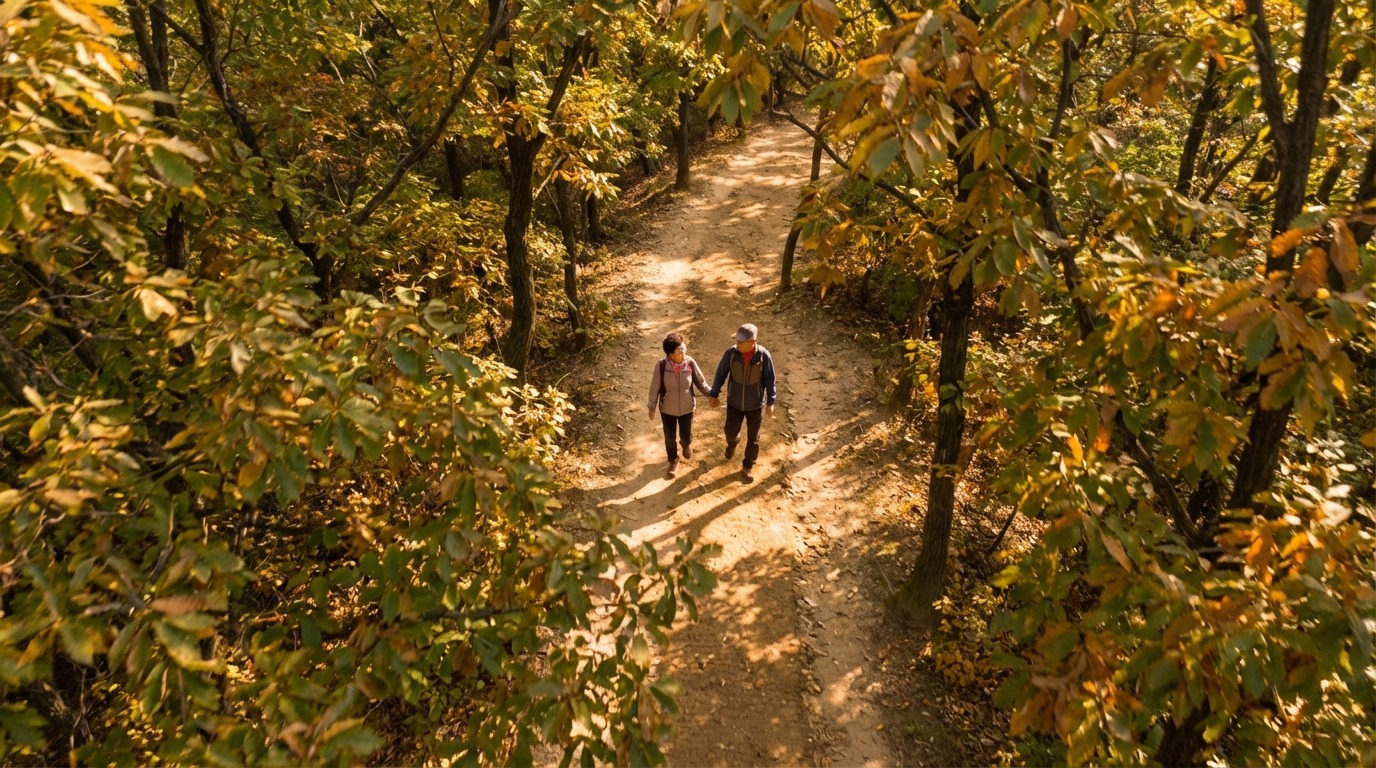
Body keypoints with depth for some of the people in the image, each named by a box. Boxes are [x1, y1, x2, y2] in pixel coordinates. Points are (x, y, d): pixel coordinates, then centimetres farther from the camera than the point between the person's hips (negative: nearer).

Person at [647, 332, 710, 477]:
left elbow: (700, 381, -3)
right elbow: (655, 387, -10)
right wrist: (652, 407, -3)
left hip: (687, 407, 1)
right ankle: (673, 460, 42)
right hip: (667, 408, -1)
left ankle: (686, 444, 56)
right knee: (669, 437, 16)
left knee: (686, 435, 17)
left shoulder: (690, 363, -19)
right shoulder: (661, 365, -22)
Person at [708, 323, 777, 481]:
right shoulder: (731, 353, -18)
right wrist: (714, 394, 1)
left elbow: (770, 379, -9)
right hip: (734, 402, 1)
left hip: (755, 404, -1)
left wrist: (770, 402, -6)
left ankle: (748, 466, 33)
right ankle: (732, 444, 53)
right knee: (731, 431, 15)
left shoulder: (763, 355, -21)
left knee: (753, 437, 12)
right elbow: (721, 374, -5)